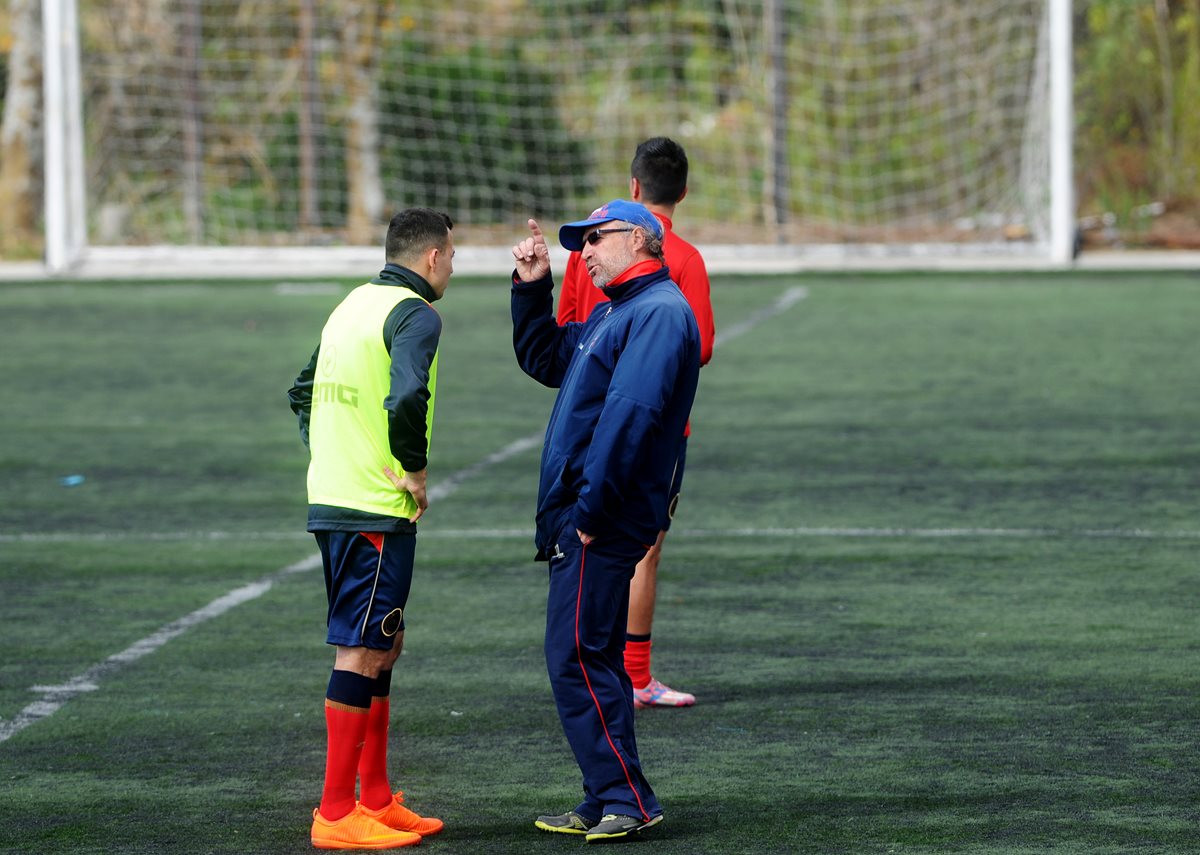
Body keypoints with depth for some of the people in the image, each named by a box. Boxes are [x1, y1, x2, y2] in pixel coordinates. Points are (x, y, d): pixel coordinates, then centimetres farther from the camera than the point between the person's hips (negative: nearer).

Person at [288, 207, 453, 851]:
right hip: (378, 512, -9)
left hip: (330, 501, 9)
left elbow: (303, 392, 24)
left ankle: (376, 800, 23)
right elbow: (406, 399, -29)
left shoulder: (355, 304, 15)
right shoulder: (415, 314, -13)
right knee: (361, 654, -6)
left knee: (381, 646, 17)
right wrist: (415, 471, -15)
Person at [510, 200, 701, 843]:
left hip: (604, 520, -10)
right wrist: (532, 290, 19)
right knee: (586, 659, 12)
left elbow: (631, 411, -23)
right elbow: (543, 361, 33)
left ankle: (626, 801, -11)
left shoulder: (659, 312, -13)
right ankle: (606, 805, 17)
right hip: (579, 519, 10)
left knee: (576, 658, -12)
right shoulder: (614, 314, 21)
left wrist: (591, 508, -25)